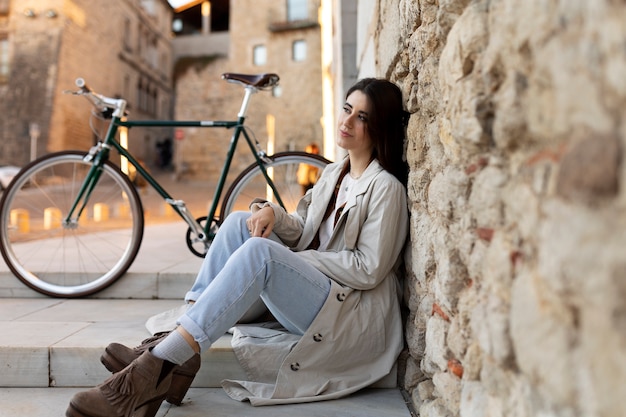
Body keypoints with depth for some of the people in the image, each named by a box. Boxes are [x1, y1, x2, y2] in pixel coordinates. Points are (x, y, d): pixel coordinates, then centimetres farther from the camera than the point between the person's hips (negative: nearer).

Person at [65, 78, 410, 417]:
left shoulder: (386, 187, -8)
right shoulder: (333, 173, 16)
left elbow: (369, 270, -14)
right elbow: (302, 233, 13)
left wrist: (297, 259, -12)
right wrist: (274, 214, -8)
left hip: (354, 313, -7)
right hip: (311, 293, 7)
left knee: (259, 251, -31)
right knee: (239, 223, -8)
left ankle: (149, 374, -34)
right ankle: (177, 351, -19)